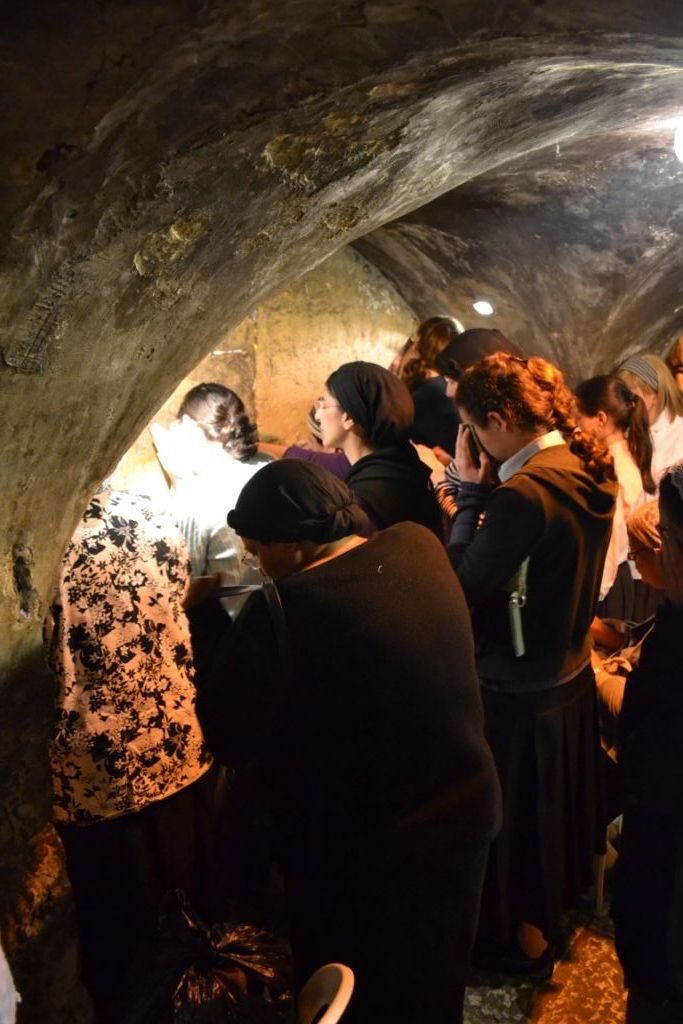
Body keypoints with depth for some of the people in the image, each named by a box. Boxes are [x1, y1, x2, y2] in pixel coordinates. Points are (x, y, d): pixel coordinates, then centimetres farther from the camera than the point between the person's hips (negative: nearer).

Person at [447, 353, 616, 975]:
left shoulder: (523, 494, -31)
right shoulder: (593, 472, -3)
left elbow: (464, 584, -25)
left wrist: (470, 492, -18)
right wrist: (485, 494, -2)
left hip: (518, 690, -8)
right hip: (571, 672, 9)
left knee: (511, 816, 15)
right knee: (555, 802, 28)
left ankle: (520, 936, 37)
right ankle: (557, 903, 52)